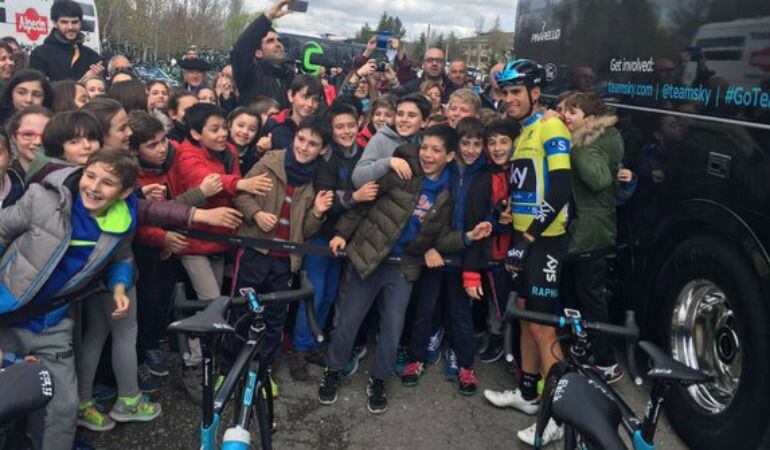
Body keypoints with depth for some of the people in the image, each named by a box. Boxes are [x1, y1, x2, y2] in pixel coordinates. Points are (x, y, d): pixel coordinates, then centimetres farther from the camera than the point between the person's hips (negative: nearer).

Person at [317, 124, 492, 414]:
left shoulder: (448, 194, 1)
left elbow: (439, 239, 4)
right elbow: (362, 200, -8)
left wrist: (468, 237, -11)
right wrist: (342, 233, -12)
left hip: (403, 268, 3)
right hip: (368, 258, -2)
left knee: (393, 330, 8)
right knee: (348, 322, 7)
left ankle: (378, 382, 32)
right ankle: (332, 373, 31)